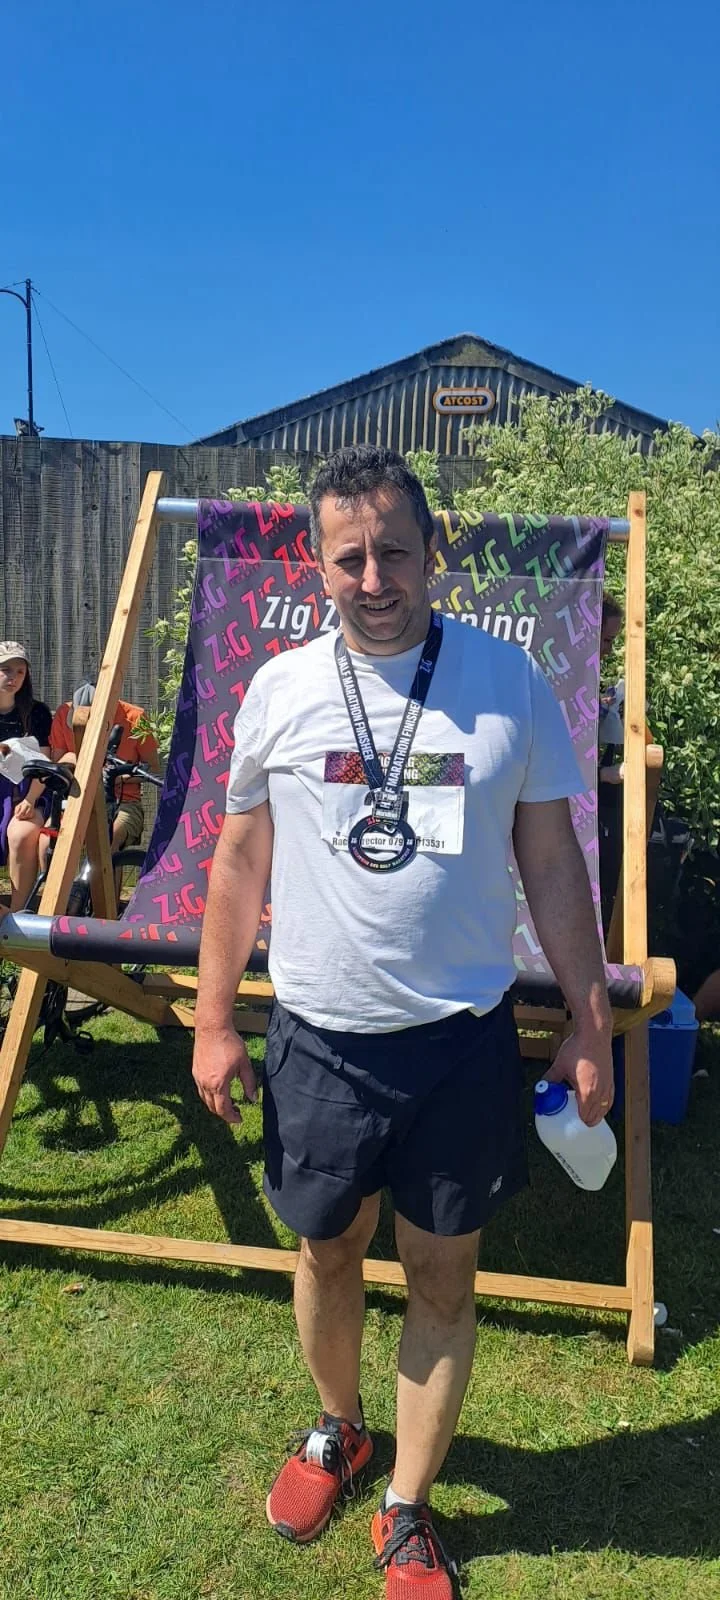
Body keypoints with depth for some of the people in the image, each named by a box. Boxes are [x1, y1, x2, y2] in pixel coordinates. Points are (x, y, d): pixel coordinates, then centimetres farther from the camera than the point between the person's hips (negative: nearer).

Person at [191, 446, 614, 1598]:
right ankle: (337, 1430, 48)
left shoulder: (507, 680, -4)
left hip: (464, 1038, -1)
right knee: (328, 1253, 18)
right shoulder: (279, 689, -2)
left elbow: (552, 862, 1)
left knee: (443, 1276, 12)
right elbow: (240, 861, 6)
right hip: (320, 1038, 1)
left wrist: (590, 1027, 0)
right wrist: (213, 1018, 5)